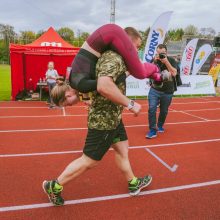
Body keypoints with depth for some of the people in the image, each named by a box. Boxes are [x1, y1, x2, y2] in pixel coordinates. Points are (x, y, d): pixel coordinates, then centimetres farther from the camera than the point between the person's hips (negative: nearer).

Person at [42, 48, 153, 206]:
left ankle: (133, 184, 42)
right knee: (89, 161, 4)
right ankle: (54, 186, 21)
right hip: (103, 120, -10)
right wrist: (130, 104, -30)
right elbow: (104, 86, -39)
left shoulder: (114, 57, 9)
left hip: (113, 117, 10)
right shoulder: (113, 58, -22)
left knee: (122, 149, 22)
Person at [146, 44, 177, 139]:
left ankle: (160, 126, 38)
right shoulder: (154, 60, -1)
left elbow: (174, 73, -18)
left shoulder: (171, 60, -6)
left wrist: (166, 62, -25)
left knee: (164, 111, 12)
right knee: (151, 109, -14)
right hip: (154, 90, 0)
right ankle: (152, 130, -4)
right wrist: (154, 62, -21)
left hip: (167, 92, 0)